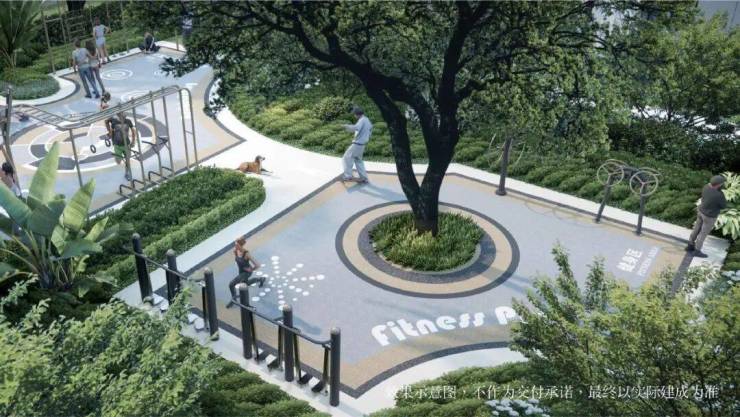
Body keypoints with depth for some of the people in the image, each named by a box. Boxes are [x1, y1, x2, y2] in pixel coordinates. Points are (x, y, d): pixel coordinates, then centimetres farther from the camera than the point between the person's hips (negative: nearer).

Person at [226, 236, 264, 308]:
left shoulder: (246, 254, -36)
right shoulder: (235, 250, -17)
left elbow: (257, 265, -33)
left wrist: (251, 269, -18)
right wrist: (239, 265, 9)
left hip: (246, 272, -8)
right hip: (241, 271, 8)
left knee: (231, 284, -14)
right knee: (246, 283, 33)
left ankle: (233, 300, 12)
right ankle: (261, 279, 55)